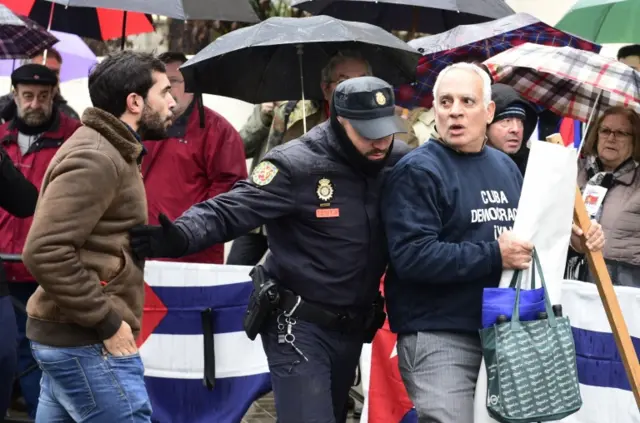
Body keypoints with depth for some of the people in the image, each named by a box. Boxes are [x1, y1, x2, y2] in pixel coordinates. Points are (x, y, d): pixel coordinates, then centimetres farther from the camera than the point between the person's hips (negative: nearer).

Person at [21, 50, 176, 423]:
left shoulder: (109, 152, 18)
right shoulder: (95, 159, -15)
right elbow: (45, 252, -24)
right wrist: (108, 322, -20)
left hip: (68, 336, 10)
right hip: (87, 342, -10)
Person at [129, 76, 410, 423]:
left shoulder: (400, 163, -1)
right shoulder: (296, 165, -17)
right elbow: (231, 211, -23)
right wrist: (180, 237, -40)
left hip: (353, 329, 6)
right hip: (299, 325, -6)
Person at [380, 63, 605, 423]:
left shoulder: (505, 166, 15)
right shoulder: (417, 171, -10)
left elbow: (528, 232, 29)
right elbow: (412, 256, -22)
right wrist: (494, 256, -22)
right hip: (438, 338, -7)